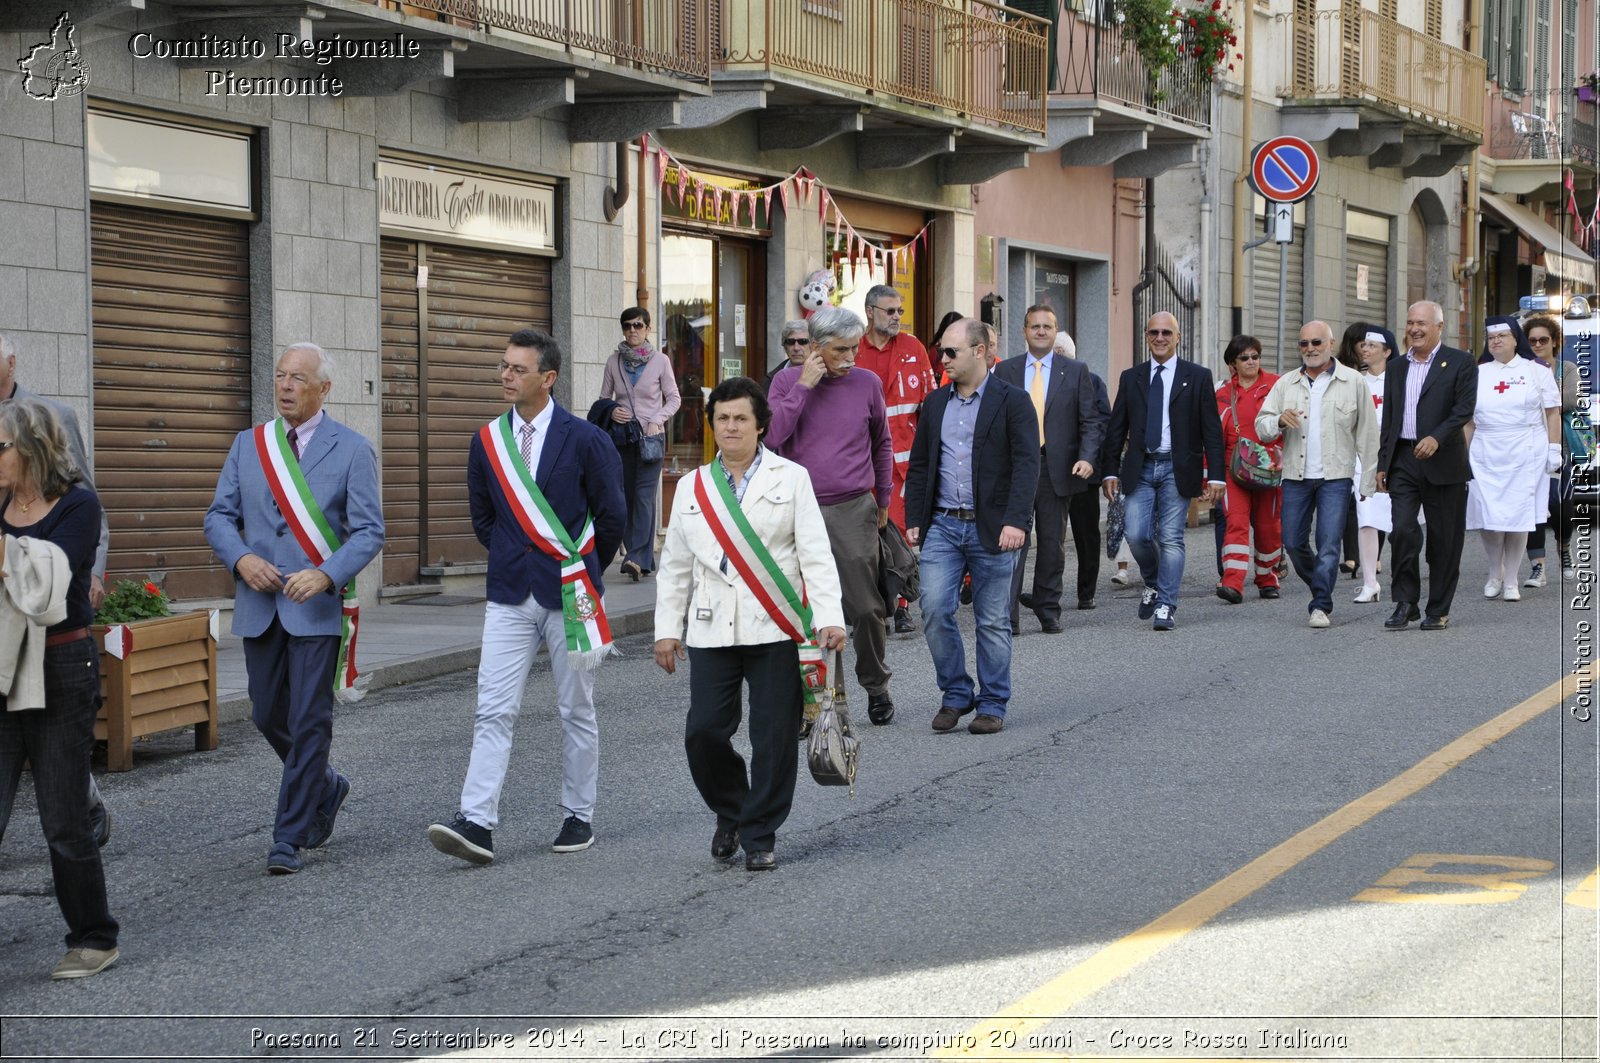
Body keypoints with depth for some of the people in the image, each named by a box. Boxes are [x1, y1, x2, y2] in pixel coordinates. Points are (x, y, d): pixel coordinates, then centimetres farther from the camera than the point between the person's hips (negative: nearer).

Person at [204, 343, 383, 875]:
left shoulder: (351, 449, -2)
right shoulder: (248, 444, 9)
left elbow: (369, 530, -7)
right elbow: (219, 516, 10)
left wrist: (326, 575, -22)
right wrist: (241, 558, -11)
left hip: (318, 605, -4)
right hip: (259, 605, 5)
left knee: (309, 722, -5)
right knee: (268, 716, 12)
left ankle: (289, 837, 1)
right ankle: (326, 787, 37)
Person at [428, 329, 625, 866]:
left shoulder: (584, 440, -7)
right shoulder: (488, 441, 5)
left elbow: (612, 517, 3)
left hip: (569, 597, -3)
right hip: (509, 598, 3)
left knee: (575, 712, 8)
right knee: (493, 711, -7)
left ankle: (578, 818, 20)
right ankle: (475, 823, -11)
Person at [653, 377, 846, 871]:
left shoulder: (790, 479, 4)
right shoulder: (692, 487, 13)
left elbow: (816, 553, -2)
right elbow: (675, 565, 15)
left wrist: (829, 618, -12)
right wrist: (667, 628, 10)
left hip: (776, 628, -2)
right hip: (713, 630, 2)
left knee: (774, 737, -1)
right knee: (703, 731, -4)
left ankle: (759, 836, 13)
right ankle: (729, 812, 22)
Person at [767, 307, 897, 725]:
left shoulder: (867, 384, 5)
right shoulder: (787, 381, 3)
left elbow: (881, 444, 17)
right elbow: (772, 435, -10)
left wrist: (883, 499, 18)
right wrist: (803, 386, -11)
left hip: (854, 510, 0)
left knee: (866, 607, -1)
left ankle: (876, 686, 17)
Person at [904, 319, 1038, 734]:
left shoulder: (1012, 401, -3)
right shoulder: (936, 403, 13)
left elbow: (1026, 465, -11)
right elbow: (918, 465, 17)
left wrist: (1015, 521, -21)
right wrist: (914, 520, 8)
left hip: (991, 527, -4)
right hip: (943, 525, 4)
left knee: (992, 621, 3)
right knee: (935, 609, -6)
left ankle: (992, 704, 14)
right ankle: (955, 694, 11)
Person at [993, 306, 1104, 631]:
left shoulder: (1076, 371, 6)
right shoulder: (1005, 370, 8)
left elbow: (1090, 421, 4)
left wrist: (1087, 457, -11)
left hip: (1057, 468, 1)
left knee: (1053, 543, 8)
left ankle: (1048, 609, 20)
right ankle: (1007, 613, -11)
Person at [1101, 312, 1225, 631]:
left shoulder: (1198, 377, 3)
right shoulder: (1131, 378, 11)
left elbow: (1212, 430, 1)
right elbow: (1116, 428, 13)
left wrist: (1215, 475, -6)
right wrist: (1111, 471, 5)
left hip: (1177, 469, -2)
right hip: (1141, 468, 2)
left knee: (1171, 538, -5)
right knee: (1137, 535, -6)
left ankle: (1165, 607, 1)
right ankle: (1153, 583, 23)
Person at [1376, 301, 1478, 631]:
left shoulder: (1459, 362, 0)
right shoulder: (1396, 368, 16)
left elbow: (1465, 408, -10)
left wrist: (1437, 437, -25)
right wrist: (1383, 464, 13)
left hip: (1443, 463, -3)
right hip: (1403, 461, 4)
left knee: (1443, 538, 2)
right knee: (1403, 530, -9)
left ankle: (1439, 610, 11)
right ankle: (1405, 604, -1)